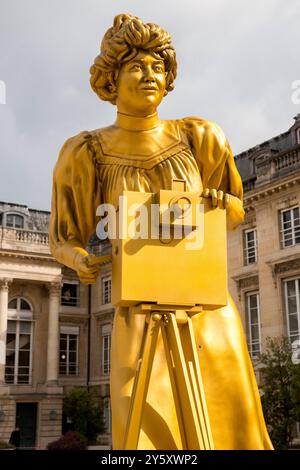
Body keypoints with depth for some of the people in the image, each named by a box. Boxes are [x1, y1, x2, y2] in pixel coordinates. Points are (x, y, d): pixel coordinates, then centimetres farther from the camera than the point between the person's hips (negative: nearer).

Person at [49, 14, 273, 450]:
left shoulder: (197, 137, -1)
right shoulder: (89, 151, -4)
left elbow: (237, 213, 11)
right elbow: (64, 239, 5)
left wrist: (222, 203, -13)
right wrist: (81, 260, -18)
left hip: (208, 309, 2)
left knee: (229, 428, 2)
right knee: (149, 432, -8)